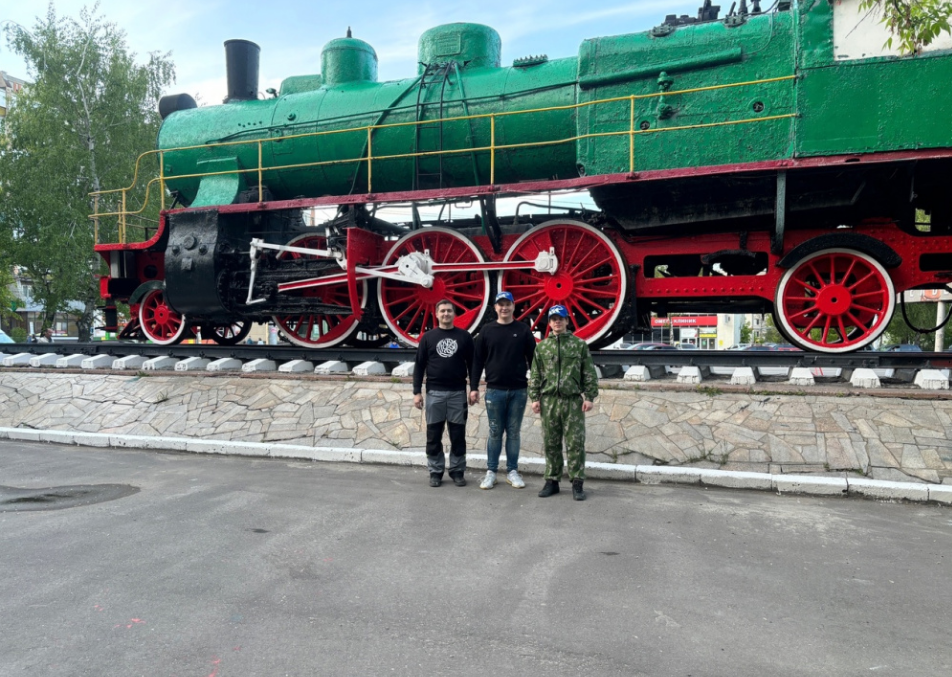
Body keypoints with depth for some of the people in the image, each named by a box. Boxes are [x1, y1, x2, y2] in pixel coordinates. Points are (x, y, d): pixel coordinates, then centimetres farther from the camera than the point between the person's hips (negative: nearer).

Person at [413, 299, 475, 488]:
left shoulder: (464, 336, 4)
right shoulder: (428, 337, 4)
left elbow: (471, 364, 7)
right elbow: (419, 366, 4)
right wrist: (417, 392, -1)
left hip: (458, 392, 0)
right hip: (434, 392, 0)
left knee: (458, 434, 5)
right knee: (434, 435, 5)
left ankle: (457, 471, 16)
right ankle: (435, 472, 16)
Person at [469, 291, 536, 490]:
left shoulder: (523, 330, 4)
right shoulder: (487, 331, 4)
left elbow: (533, 359, 5)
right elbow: (478, 361, 4)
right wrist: (474, 387, -1)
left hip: (518, 390, 0)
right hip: (494, 390, 0)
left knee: (513, 432, 7)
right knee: (495, 432, 5)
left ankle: (512, 471, 17)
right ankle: (491, 471, 14)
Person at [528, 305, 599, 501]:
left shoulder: (579, 344, 4)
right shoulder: (541, 347, 10)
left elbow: (589, 374, 3)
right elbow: (535, 375, 10)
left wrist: (589, 397, -4)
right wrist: (535, 398, 2)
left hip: (573, 401, -2)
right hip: (549, 401, 2)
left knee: (575, 444, -1)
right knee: (551, 444, 8)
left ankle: (577, 483, 8)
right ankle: (552, 481, 18)